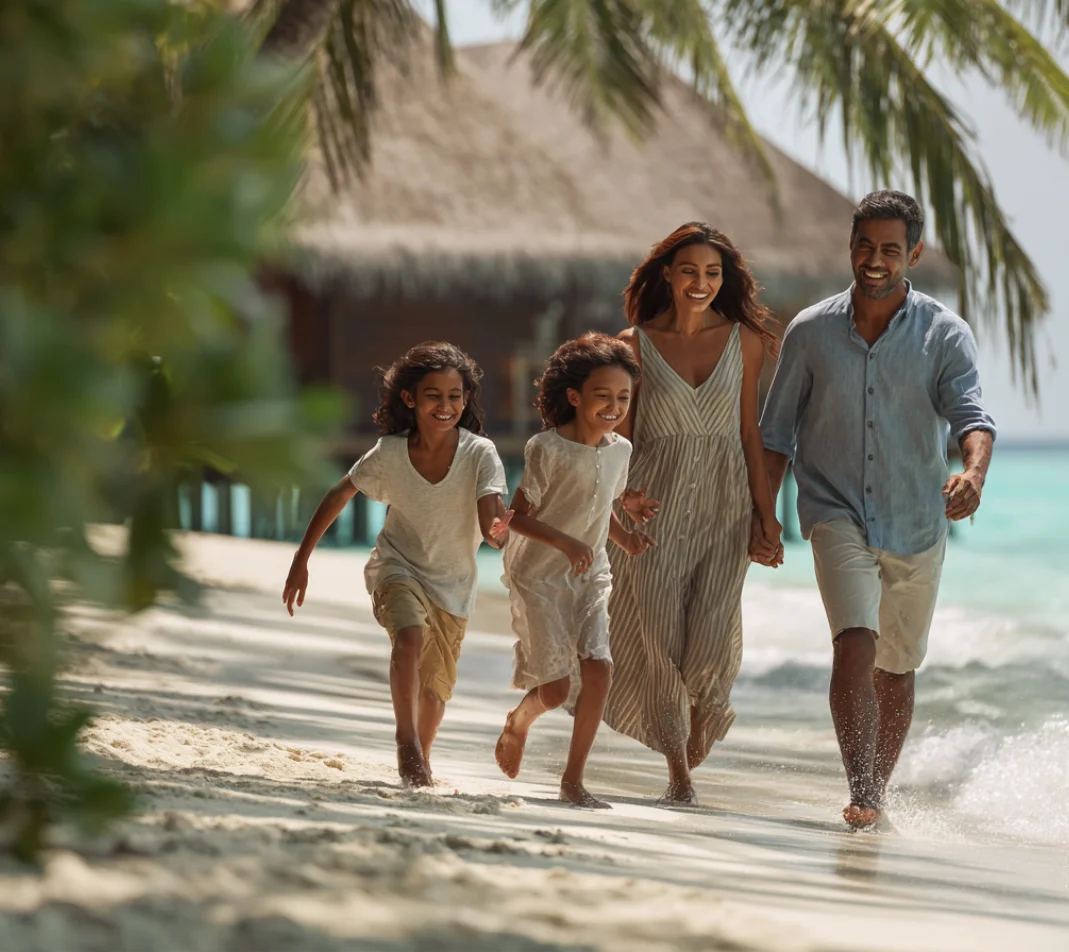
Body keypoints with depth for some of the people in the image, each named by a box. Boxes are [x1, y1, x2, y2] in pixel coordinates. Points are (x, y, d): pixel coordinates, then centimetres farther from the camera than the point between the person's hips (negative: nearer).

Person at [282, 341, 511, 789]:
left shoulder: (480, 454, -21)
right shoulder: (390, 453, -18)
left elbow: (492, 518, -32)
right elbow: (339, 496, -3)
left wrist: (498, 529, -57)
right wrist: (301, 560, -2)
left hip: (452, 583, 2)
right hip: (398, 567, -2)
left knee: (436, 685, 14)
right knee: (410, 637, -33)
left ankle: (421, 761, 40)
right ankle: (406, 741, -23)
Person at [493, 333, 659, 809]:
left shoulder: (619, 450, 1)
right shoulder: (547, 448, -18)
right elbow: (519, 516, -17)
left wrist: (625, 537, -3)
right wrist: (566, 543, -30)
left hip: (589, 575, 5)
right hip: (538, 575, -5)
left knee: (598, 670, -13)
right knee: (555, 688, -7)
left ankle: (573, 779, -3)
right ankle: (520, 720, 31)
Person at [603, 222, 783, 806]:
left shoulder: (742, 341, 5)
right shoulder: (635, 344, 1)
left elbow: (749, 433, 8)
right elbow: (618, 438, 5)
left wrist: (767, 515, 5)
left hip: (724, 507, 1)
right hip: (656, 505, -1)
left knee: (711, 643, -10)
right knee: (662, 642, -3)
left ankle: (707, 703, 27)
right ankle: (679, 772, 14)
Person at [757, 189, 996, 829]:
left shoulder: (946, 335, -4)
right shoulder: (811, 332, 0)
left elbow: (971, 414, -18)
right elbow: (777, 432, 8)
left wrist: (974, 472, -39)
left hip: (917, 527, 1)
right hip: (838, 514, -1)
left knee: (897, 670, 13)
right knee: (855, 643, -23)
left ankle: (877, 794, 31)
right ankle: (862, 797, -29)